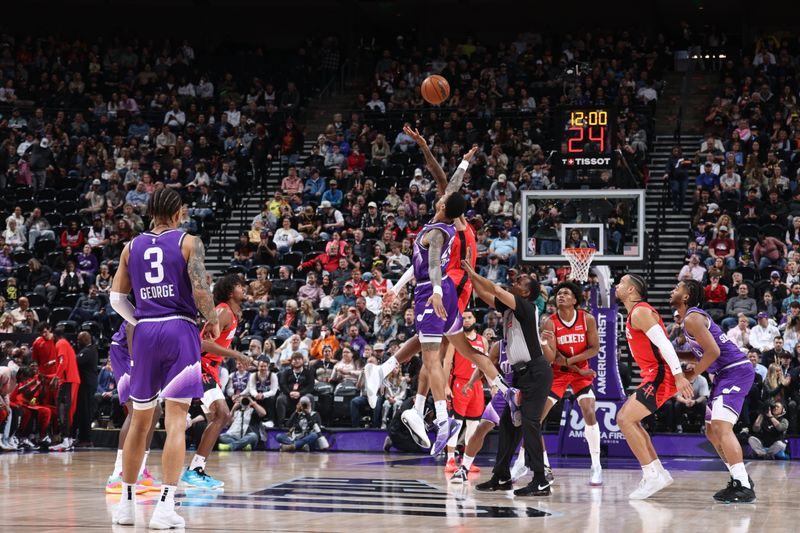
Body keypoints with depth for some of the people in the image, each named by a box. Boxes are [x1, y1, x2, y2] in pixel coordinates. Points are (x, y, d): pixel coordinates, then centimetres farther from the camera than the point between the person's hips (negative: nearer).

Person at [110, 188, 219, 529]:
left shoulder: (132, 247, 12)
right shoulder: (188, 242, 0)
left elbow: (117, 299, 10)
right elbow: (200, 290, -11)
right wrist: (213, 321, 6)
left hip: (144, 332, 4)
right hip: (179, 329, -4)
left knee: (140, 421, 15)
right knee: (176, 421, -5)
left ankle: (126, 503, 20)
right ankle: (165, 506, -13)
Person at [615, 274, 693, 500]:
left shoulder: (640, 312, -13)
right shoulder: (636, 312, 19)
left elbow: (663, 343, -22)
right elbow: (658, 343, 24)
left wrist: (679, 375, -28)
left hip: (661, 375, -11)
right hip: (654, 374, 11)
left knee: (625, 420, -16)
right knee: (626, 419, 16)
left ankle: (652, 476, -14)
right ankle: (659, 473, 16)